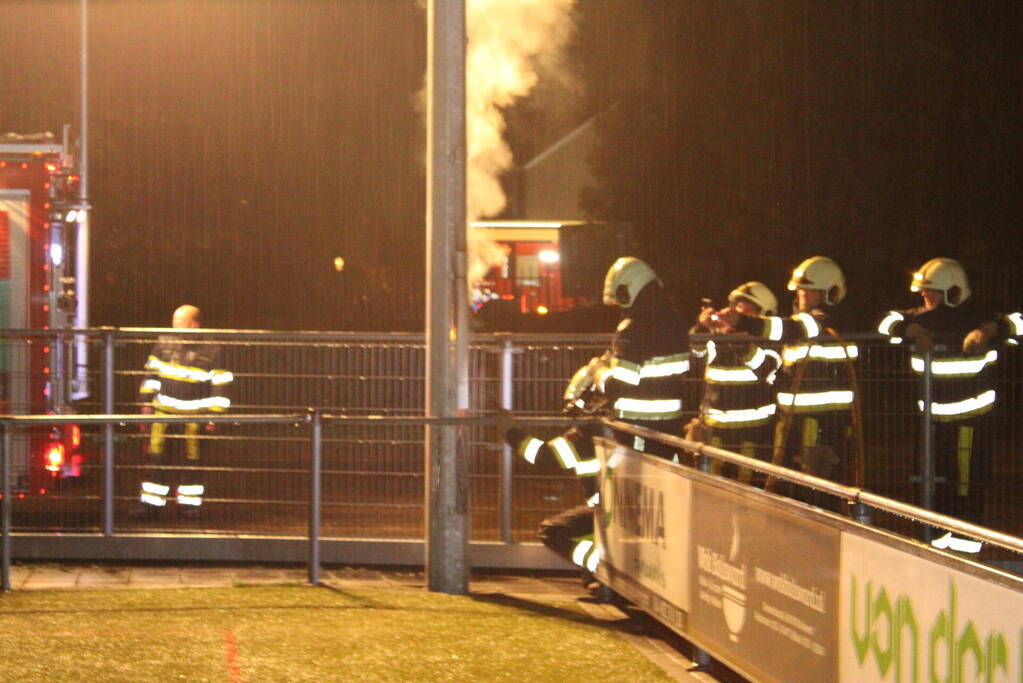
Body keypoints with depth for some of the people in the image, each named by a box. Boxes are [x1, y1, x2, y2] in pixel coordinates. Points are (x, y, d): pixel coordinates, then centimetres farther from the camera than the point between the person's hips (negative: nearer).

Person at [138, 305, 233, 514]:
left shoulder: (210, 350, -8)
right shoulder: (164, 343, 4)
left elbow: (220, 384, -5)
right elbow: (152, 371, 14)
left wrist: (214, 414, -8)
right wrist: (147, 400, 11)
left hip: (192, 415, -3)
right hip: (163, 411, 3)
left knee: (190, 461, 4)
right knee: (155, 458, 3)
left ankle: (190, 503, 14)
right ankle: (151, 503, 11)